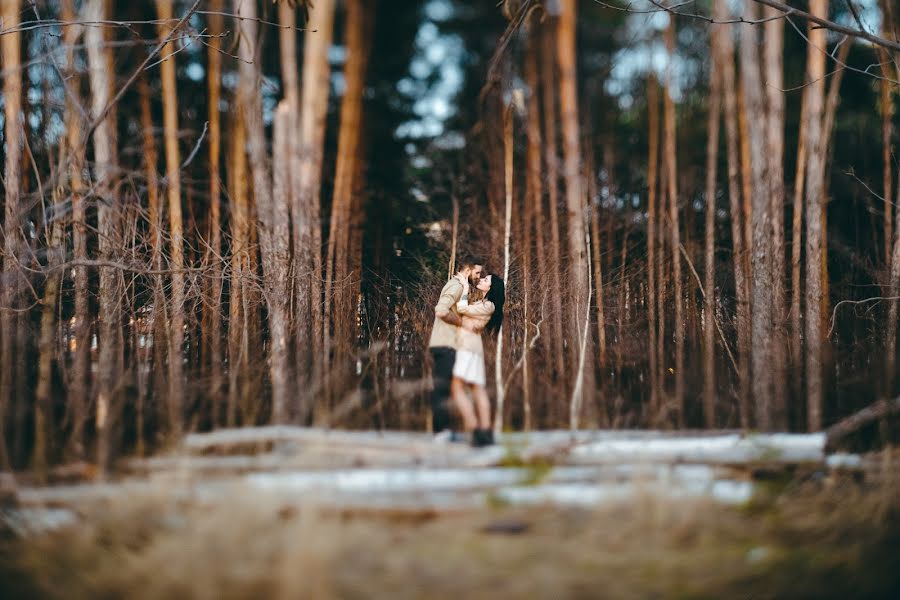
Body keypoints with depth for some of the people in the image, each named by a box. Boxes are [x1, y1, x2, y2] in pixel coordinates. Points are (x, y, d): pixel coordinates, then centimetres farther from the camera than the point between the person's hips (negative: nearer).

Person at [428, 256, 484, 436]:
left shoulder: (456, 285, 20)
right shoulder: (456, 286, -12)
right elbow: (441, 310, -25)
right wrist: (461, 322, -14)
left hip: (442, 345, 10)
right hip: (445, 345, -10)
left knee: (441, 387, 10)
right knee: (443, 387, -9)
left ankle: (440, 429, 13)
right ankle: (442, 429, -8)